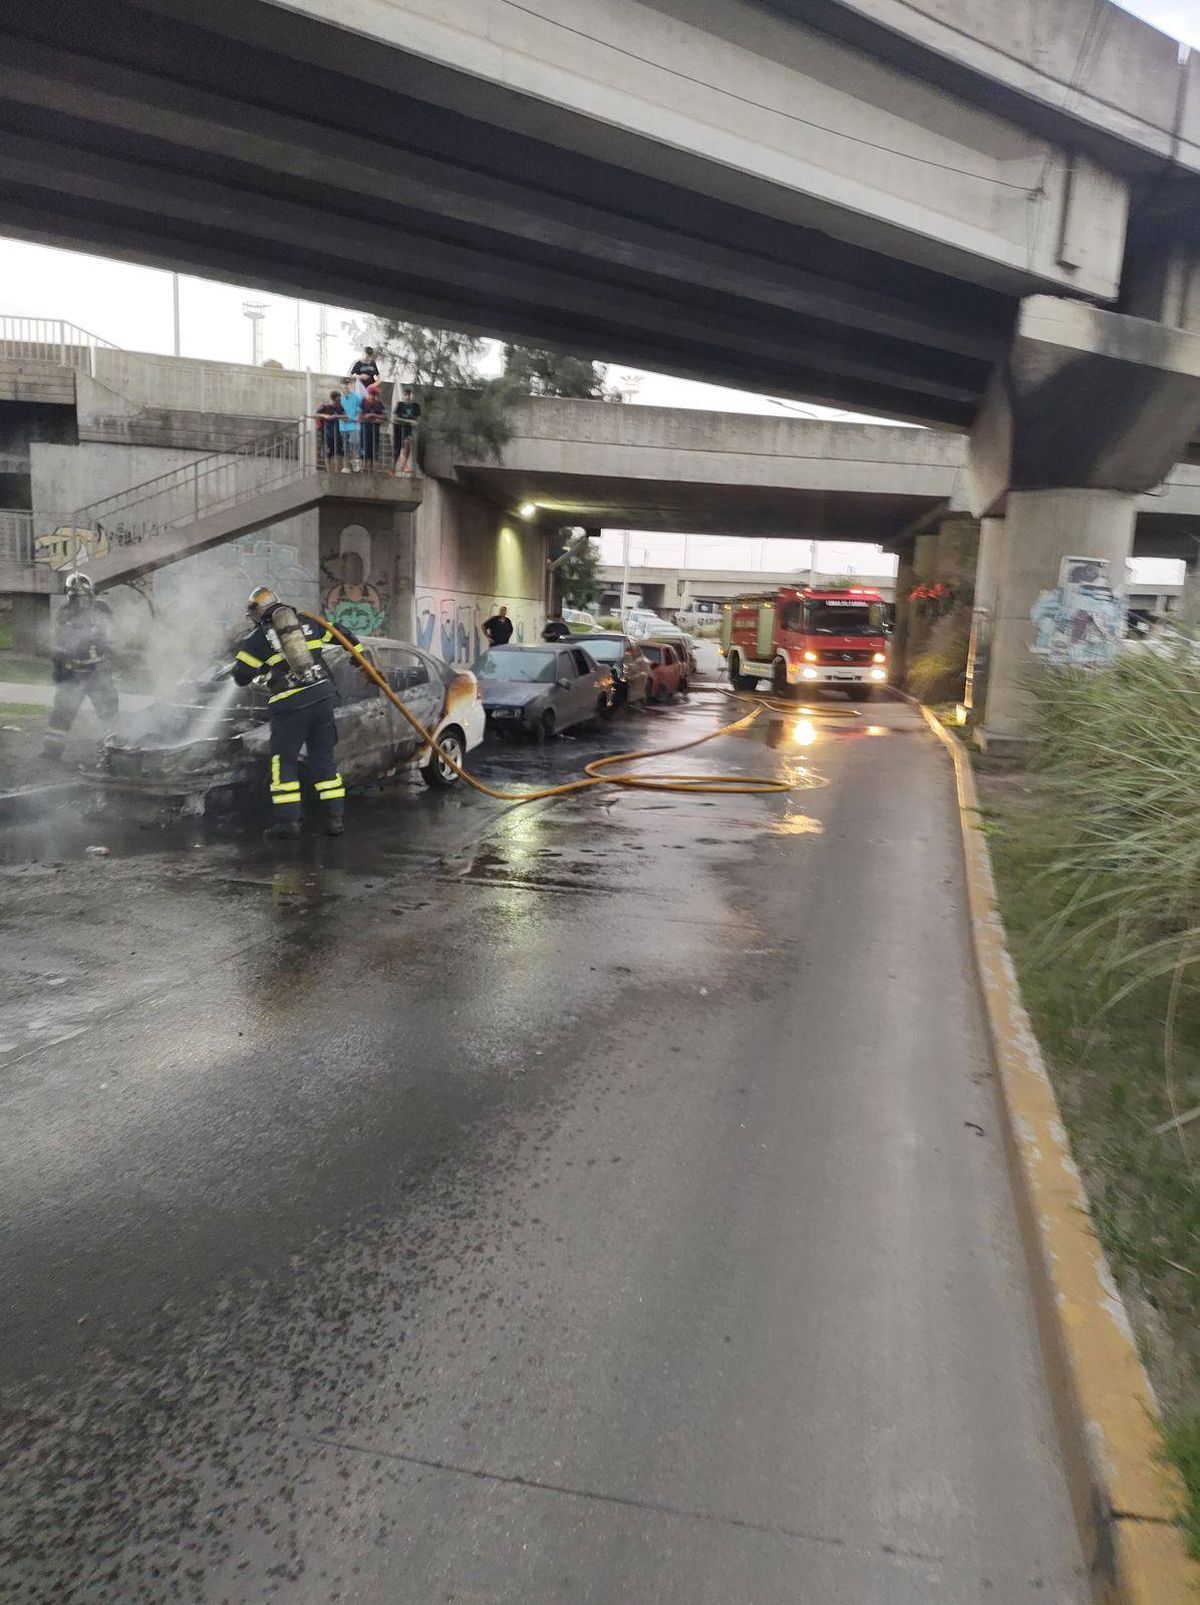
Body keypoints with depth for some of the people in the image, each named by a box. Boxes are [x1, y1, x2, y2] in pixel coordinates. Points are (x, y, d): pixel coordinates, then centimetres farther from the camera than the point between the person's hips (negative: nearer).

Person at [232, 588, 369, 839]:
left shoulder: (257, 638, 1)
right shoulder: (307, 623, 13)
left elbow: (242, 677, 2)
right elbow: (345, 635, 19)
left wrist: (239, 654, 22)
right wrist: (361, 658, 32)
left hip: (289, 705, -4)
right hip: (322, 695, 4)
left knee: (284, 760, 7)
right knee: (323, 757, 10)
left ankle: (288, 819, 2)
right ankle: (334, 818, 8)